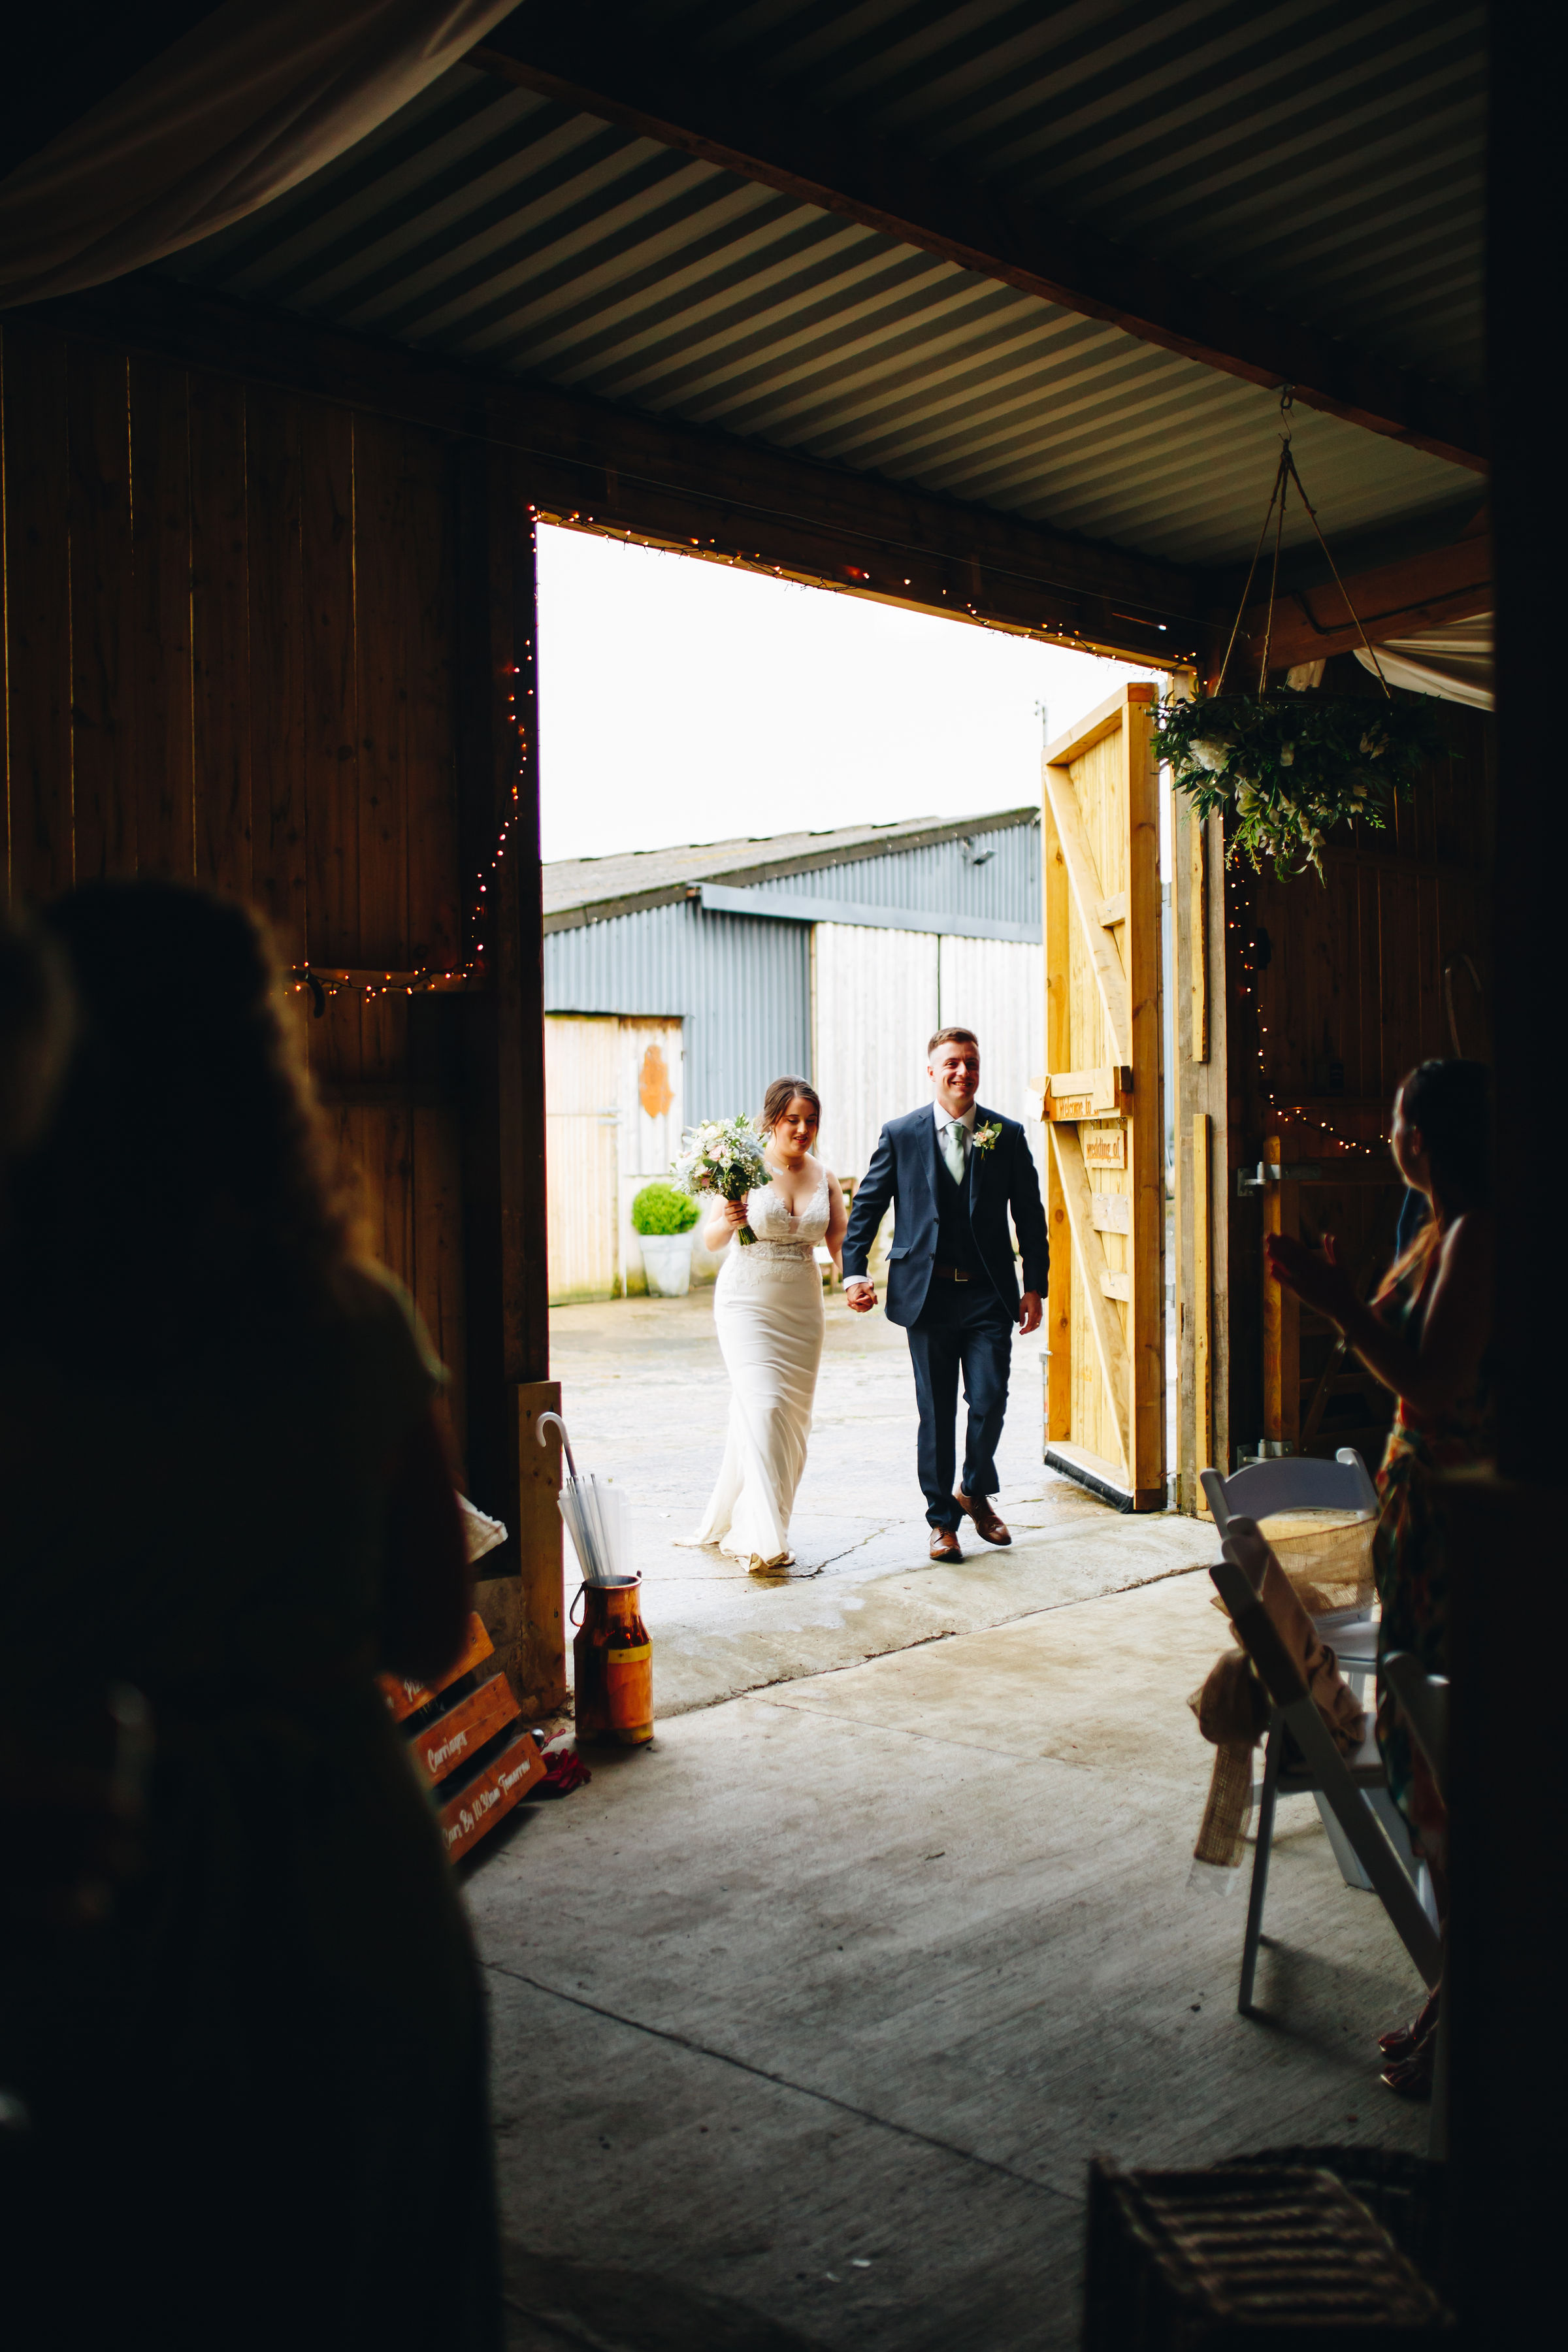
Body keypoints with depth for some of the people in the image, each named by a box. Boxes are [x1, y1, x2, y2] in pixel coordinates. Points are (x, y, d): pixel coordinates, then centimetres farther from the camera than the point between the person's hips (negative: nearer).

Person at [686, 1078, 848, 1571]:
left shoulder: (825, 1178, 6)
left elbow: (840, 1244, 3)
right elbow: (710, 1241, -4)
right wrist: (728, 1222, -26)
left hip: (802, 1307, 5)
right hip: (748, 1303, -5)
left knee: (794, 1416, 7)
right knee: (763, 1407, -16)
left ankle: (735, 1522, 23)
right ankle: (766, 1539, -15)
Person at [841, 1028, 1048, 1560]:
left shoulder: (1008, 1136, 5)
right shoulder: (900, 1135, 3)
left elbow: (1030, 1216, 8)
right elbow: (867, 1207, 7)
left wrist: (1035, 1287, 3)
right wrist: (854, 1273, -3)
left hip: (989, 1294, 1)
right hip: (927, 1292, 0)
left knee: (990, 1402, -5)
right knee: (936, 1415, 5)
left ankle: (975, 1491, 23)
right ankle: (942, 1519, 19)